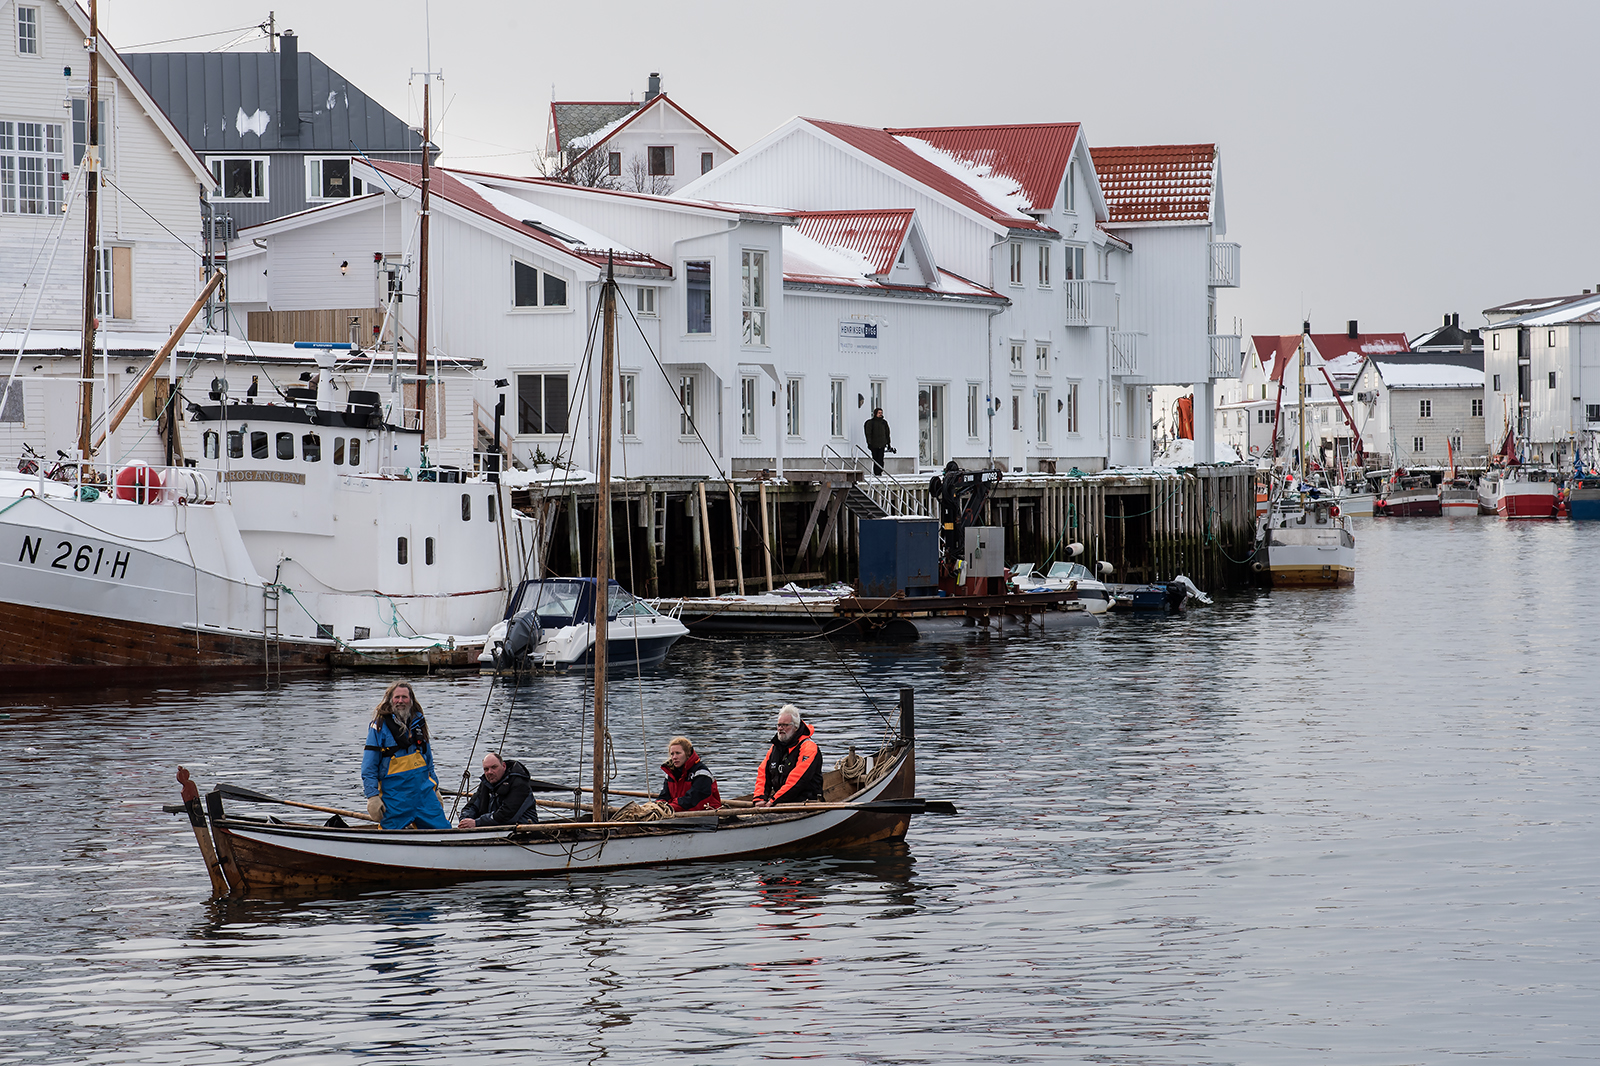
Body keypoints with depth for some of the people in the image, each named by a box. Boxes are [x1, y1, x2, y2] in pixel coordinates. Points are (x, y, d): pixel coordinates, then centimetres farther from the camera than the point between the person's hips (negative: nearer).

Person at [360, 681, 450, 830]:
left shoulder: (418, 722, 12)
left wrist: (435, 789, 22)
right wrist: (372, 796, -13)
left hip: (423, 791, 4)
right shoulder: (380, 725, -4)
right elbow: (369, 767, -5)